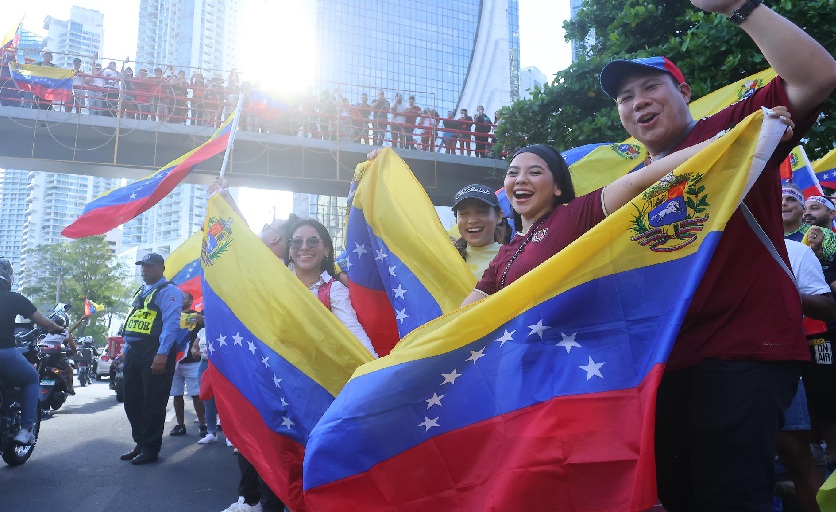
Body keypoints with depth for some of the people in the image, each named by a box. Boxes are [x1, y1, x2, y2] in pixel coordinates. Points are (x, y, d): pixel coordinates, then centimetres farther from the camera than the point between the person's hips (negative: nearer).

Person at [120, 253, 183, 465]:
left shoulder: (168, 291, -7)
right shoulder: (140, 292, 22)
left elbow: (171, 324, -17)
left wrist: (162, 354, -25)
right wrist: (126, 350, 19)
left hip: (154, 353, -9)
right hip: (134, 351, 9)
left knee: (153, 403, -3)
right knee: (132, 401, 14)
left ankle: (150, 449, 7)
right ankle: (140, 444, 26)